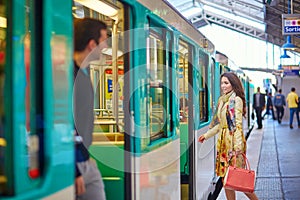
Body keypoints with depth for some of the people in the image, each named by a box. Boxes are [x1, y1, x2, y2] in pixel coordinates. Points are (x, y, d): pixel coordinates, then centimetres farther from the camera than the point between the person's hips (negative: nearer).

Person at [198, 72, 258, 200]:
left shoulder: (236, 100, -9)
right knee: (225, 176, 8)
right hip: (223, 141, 8)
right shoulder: (222, 100, 14)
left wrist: (238, 145, -24)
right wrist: (206, 135, 23)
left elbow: (238, 124, -16)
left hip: (233, 141, -8)